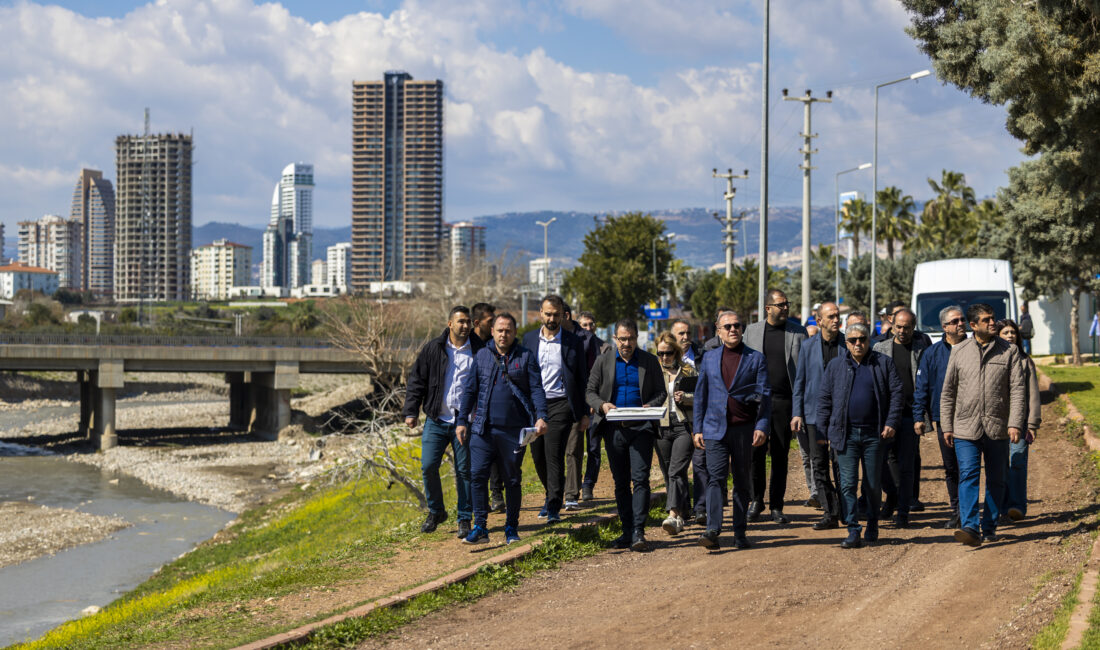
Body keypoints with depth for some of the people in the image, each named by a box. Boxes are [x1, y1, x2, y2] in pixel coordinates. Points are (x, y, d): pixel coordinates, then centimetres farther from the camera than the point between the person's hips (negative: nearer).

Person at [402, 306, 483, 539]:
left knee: (465, 471, 3)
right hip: (436, 421, 1)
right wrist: (410, 412, -2)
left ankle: (465, 519, 14)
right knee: (428, 466, -4)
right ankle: (436, 511, 17)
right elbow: (417, 381, 5)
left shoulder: (478, 351, 0)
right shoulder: (433, 349, 1)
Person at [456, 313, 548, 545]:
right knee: (477, 474, -8)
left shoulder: (526, 357, 4)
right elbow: (470, 390, 14)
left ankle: (511, 528, 16)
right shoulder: (481, 356, 11)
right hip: (482, 428, 1)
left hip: (514, 430, -1)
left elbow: (536, 389, -1)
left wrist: (540, 417, -15)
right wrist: (462, 421, 9)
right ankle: (480, 527, -3)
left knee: (512, 480, 6)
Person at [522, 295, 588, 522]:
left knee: (554, 456, -10)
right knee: (538, 456, 8)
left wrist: (584, 412, 2)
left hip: (560, 405, -3)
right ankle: (552, 494, 30)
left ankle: (553, 507, -5)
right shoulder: (529, 339, 9)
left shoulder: (573, 342, 1)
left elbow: (582, 379, 5)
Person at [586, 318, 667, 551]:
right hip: (614, 428, 2)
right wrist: (602, 405, -13)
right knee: (620, 482, 7)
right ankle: (627, 531, 15)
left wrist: (650, 406, -13)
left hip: (641, 427, -2)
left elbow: (660, 392, 8)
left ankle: (638, 532, -14)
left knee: (640, 478, -12)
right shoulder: (603, 361, 8)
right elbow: (590, 392, 8)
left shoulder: (649, 361, 6)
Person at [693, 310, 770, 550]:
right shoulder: (709, 358, 11)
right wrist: (698, 428, 8)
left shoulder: (756, 359, 4)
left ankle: (740, 533, 14)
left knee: (742, 482, 7)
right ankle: (712, 531, -18)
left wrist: (762, 426, -9)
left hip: (744, 429, -1)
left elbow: (764, 395, 2)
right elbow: (701, 394, 14)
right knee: (715, 478, -11)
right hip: (715, 428, 1)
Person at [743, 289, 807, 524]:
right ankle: (757, 500, 14)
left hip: (785, 400, 0)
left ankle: (776, 506, 11)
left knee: (780, 455, 3)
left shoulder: (798, 332, 5)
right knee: (756, 452, -1)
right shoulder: (752, 331, 8)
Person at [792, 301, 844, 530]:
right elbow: (800, 381, 8)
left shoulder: (847, 346, 2)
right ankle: (830, 513, 5)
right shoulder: (808, 346, 5)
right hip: (814, 413, 1)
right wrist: (797, 413, 1)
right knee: (819, 464, 0)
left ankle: (843, 509, 15)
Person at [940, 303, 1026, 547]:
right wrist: (946, 426, 5)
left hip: (997, 428, 0)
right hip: (966, 428, 0)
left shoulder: (1009, 351, 3)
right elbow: (948, 391, 10)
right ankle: (970, 528, -18)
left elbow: (1017, 389, -2)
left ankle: (990, 527, 18)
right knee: (968, 476, -12)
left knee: (996, 481, 7)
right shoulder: (959, 351, 6)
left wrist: (1015, 424, -13)